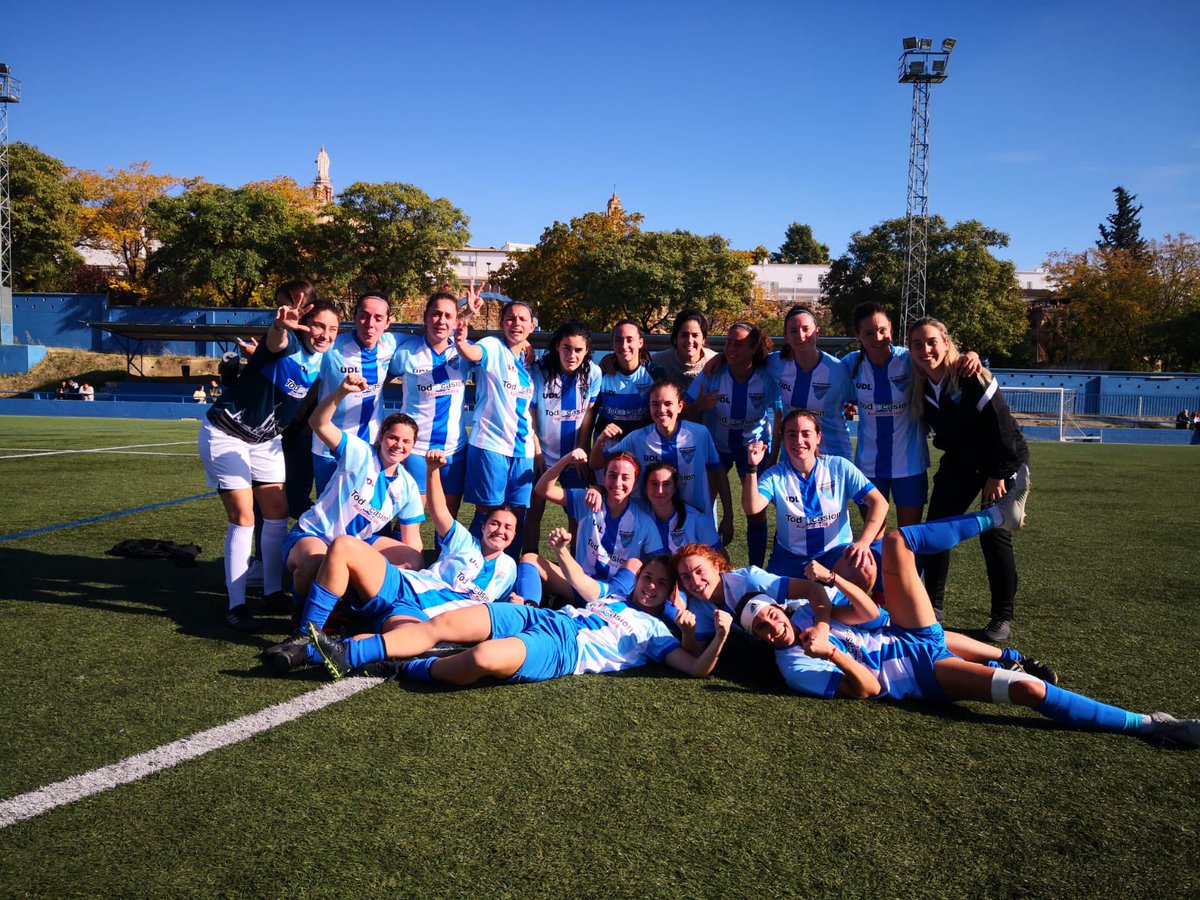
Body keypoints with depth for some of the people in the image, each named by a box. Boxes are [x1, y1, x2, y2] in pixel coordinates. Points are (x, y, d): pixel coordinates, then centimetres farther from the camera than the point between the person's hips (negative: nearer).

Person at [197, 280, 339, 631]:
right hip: (226, 434, -7)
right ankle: (236, 605, -3)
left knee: (278, 515, 7)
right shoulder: (287, 344, -23)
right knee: (242, 518, -11)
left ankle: (273, 590, 22)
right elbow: (275, 342, -50)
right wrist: (280, 326, -69)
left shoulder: (321, 363, -2)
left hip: (266, 440, 7)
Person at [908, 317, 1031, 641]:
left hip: (1002, 462, -6)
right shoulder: (921, 386, -6)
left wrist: (998, 475, -18)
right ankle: (933, 605, 16)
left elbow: (1002, 426, -22)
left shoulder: (971, 377, -24)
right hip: (958, 462, 6)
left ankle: (1003, 617, 8)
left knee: (994, 537, -7)